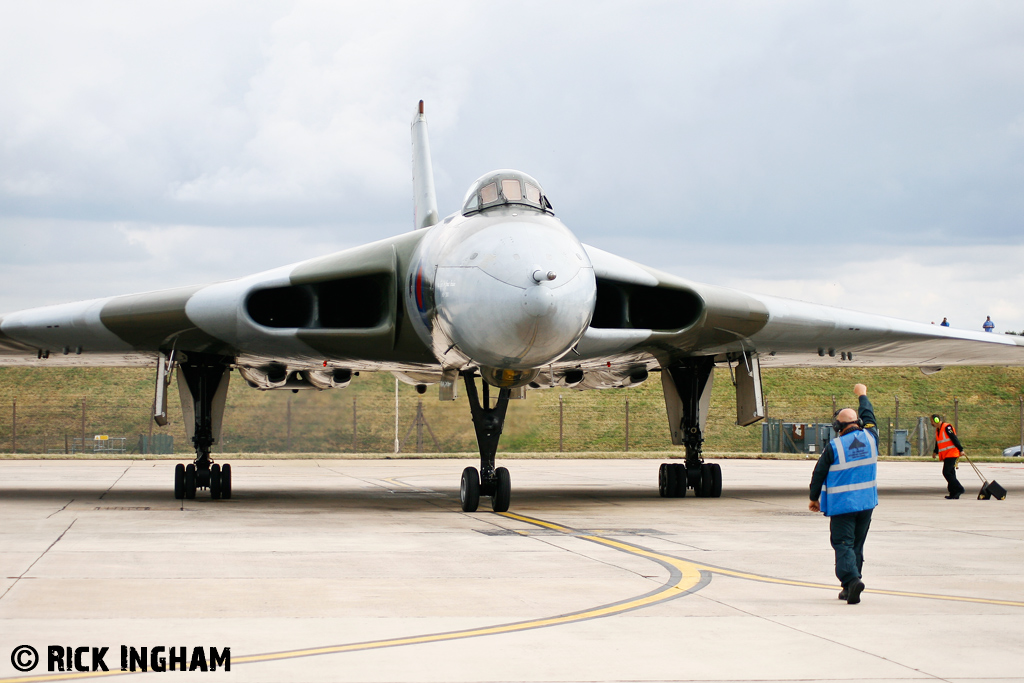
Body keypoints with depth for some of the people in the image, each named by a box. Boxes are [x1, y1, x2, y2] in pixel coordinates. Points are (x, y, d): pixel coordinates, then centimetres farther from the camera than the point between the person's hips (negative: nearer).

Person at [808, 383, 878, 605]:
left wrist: (814, 498, 12)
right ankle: (849, 588, 16)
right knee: (857, 544, 14)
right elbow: (869, 417, 23)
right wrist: (862, 395, 40)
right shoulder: (870, 437, 1)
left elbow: (819, 474, -3)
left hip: (842, 504, -5)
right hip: (866, 502, 5)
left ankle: (851, 579, -28)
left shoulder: (834, 447, -11)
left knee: (843, 544, -5)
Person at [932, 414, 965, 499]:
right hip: (945, 455, 9)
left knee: (946, 472, -16)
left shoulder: (947, 427, -12)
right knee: (950, 473, 8)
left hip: (951, 453, -9)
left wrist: (960, 450, -20)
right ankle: (953, 494, 9)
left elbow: (954, 439, -16)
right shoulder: (937, 430, 16)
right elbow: (938, 442, 31)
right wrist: (935, 452, 42)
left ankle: (959, 489, -12)